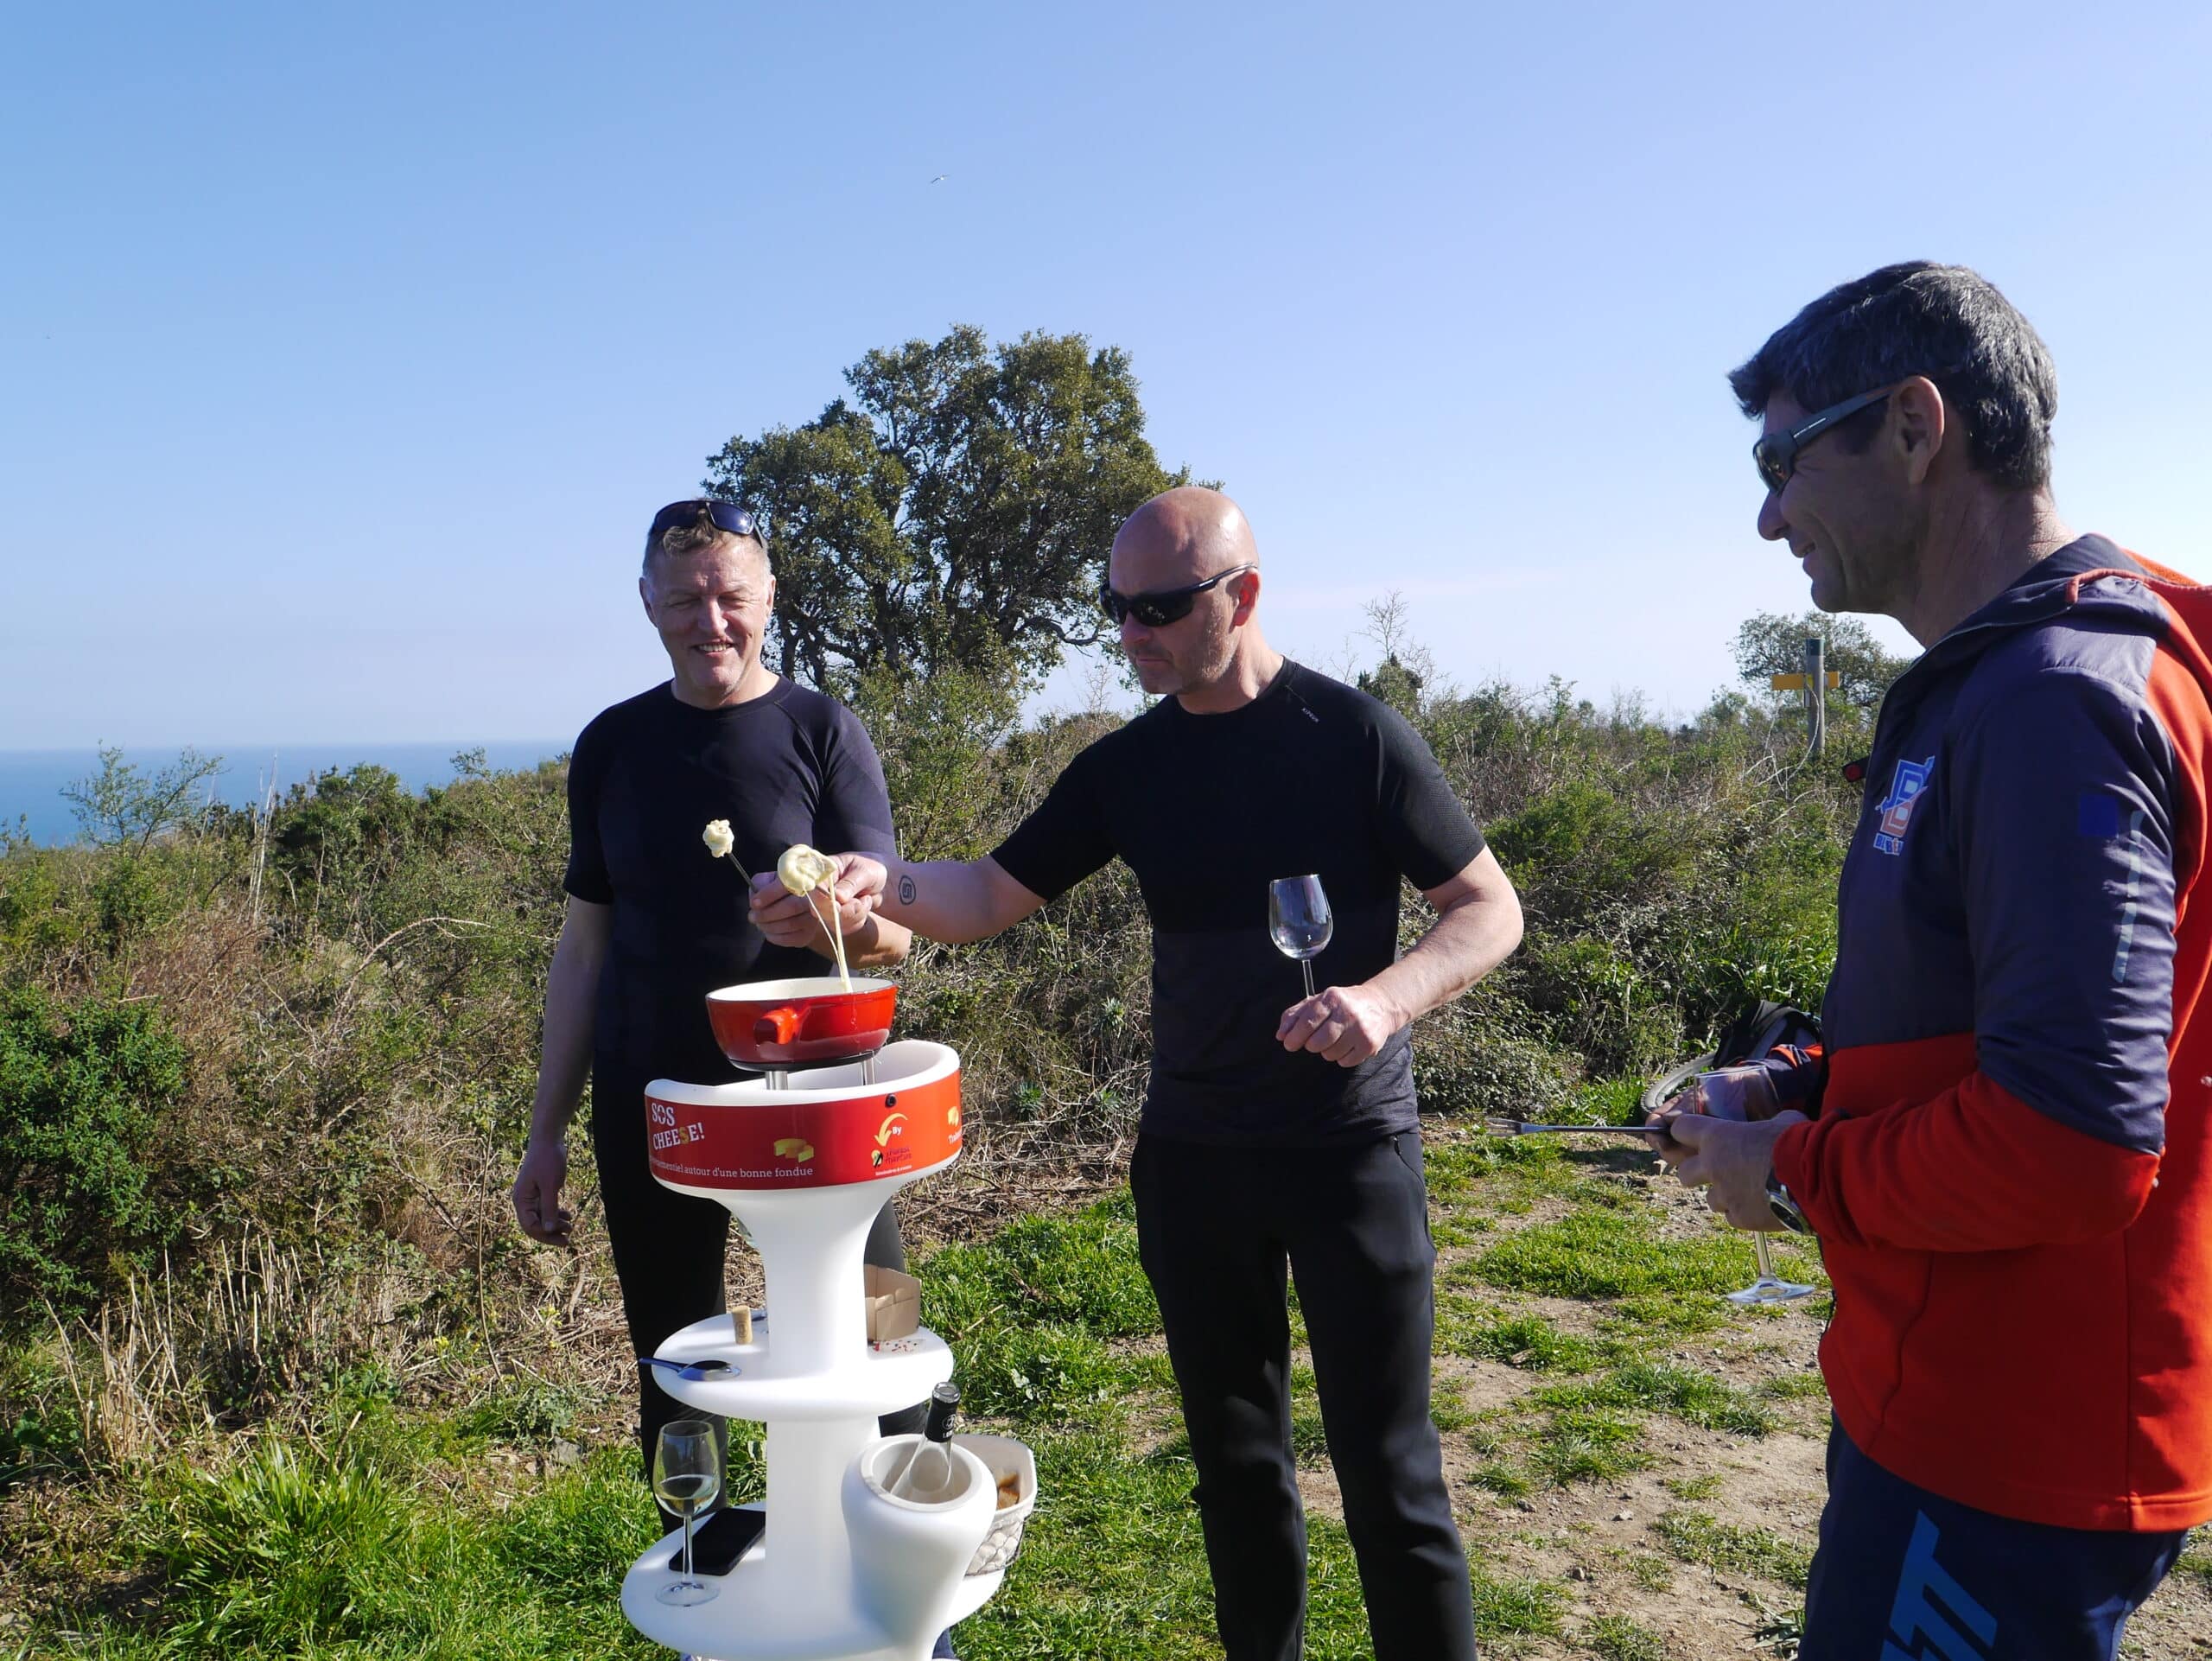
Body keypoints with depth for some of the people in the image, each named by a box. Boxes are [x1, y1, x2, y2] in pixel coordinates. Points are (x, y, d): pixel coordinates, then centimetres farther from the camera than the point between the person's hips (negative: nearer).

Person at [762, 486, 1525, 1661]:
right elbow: (989, 896, 3)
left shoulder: (1354, 735, -9)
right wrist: (884, 882, -18)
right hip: (1190, 1153, 4)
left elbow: (1489, 911, -6)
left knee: (1388, 1472, 3)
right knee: (1234, 1455, 17)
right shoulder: (1126, 769, 3)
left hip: (1350, 1144, -4)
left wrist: (1386, 998, -25)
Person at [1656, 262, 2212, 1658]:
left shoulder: (2057, 702, -23)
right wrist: (1809, 1097, 6)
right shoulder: (1989, 686, 10)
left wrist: (1795, 1175, -15)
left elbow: (2073, 1140, -29)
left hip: (2007, 1457, -10)